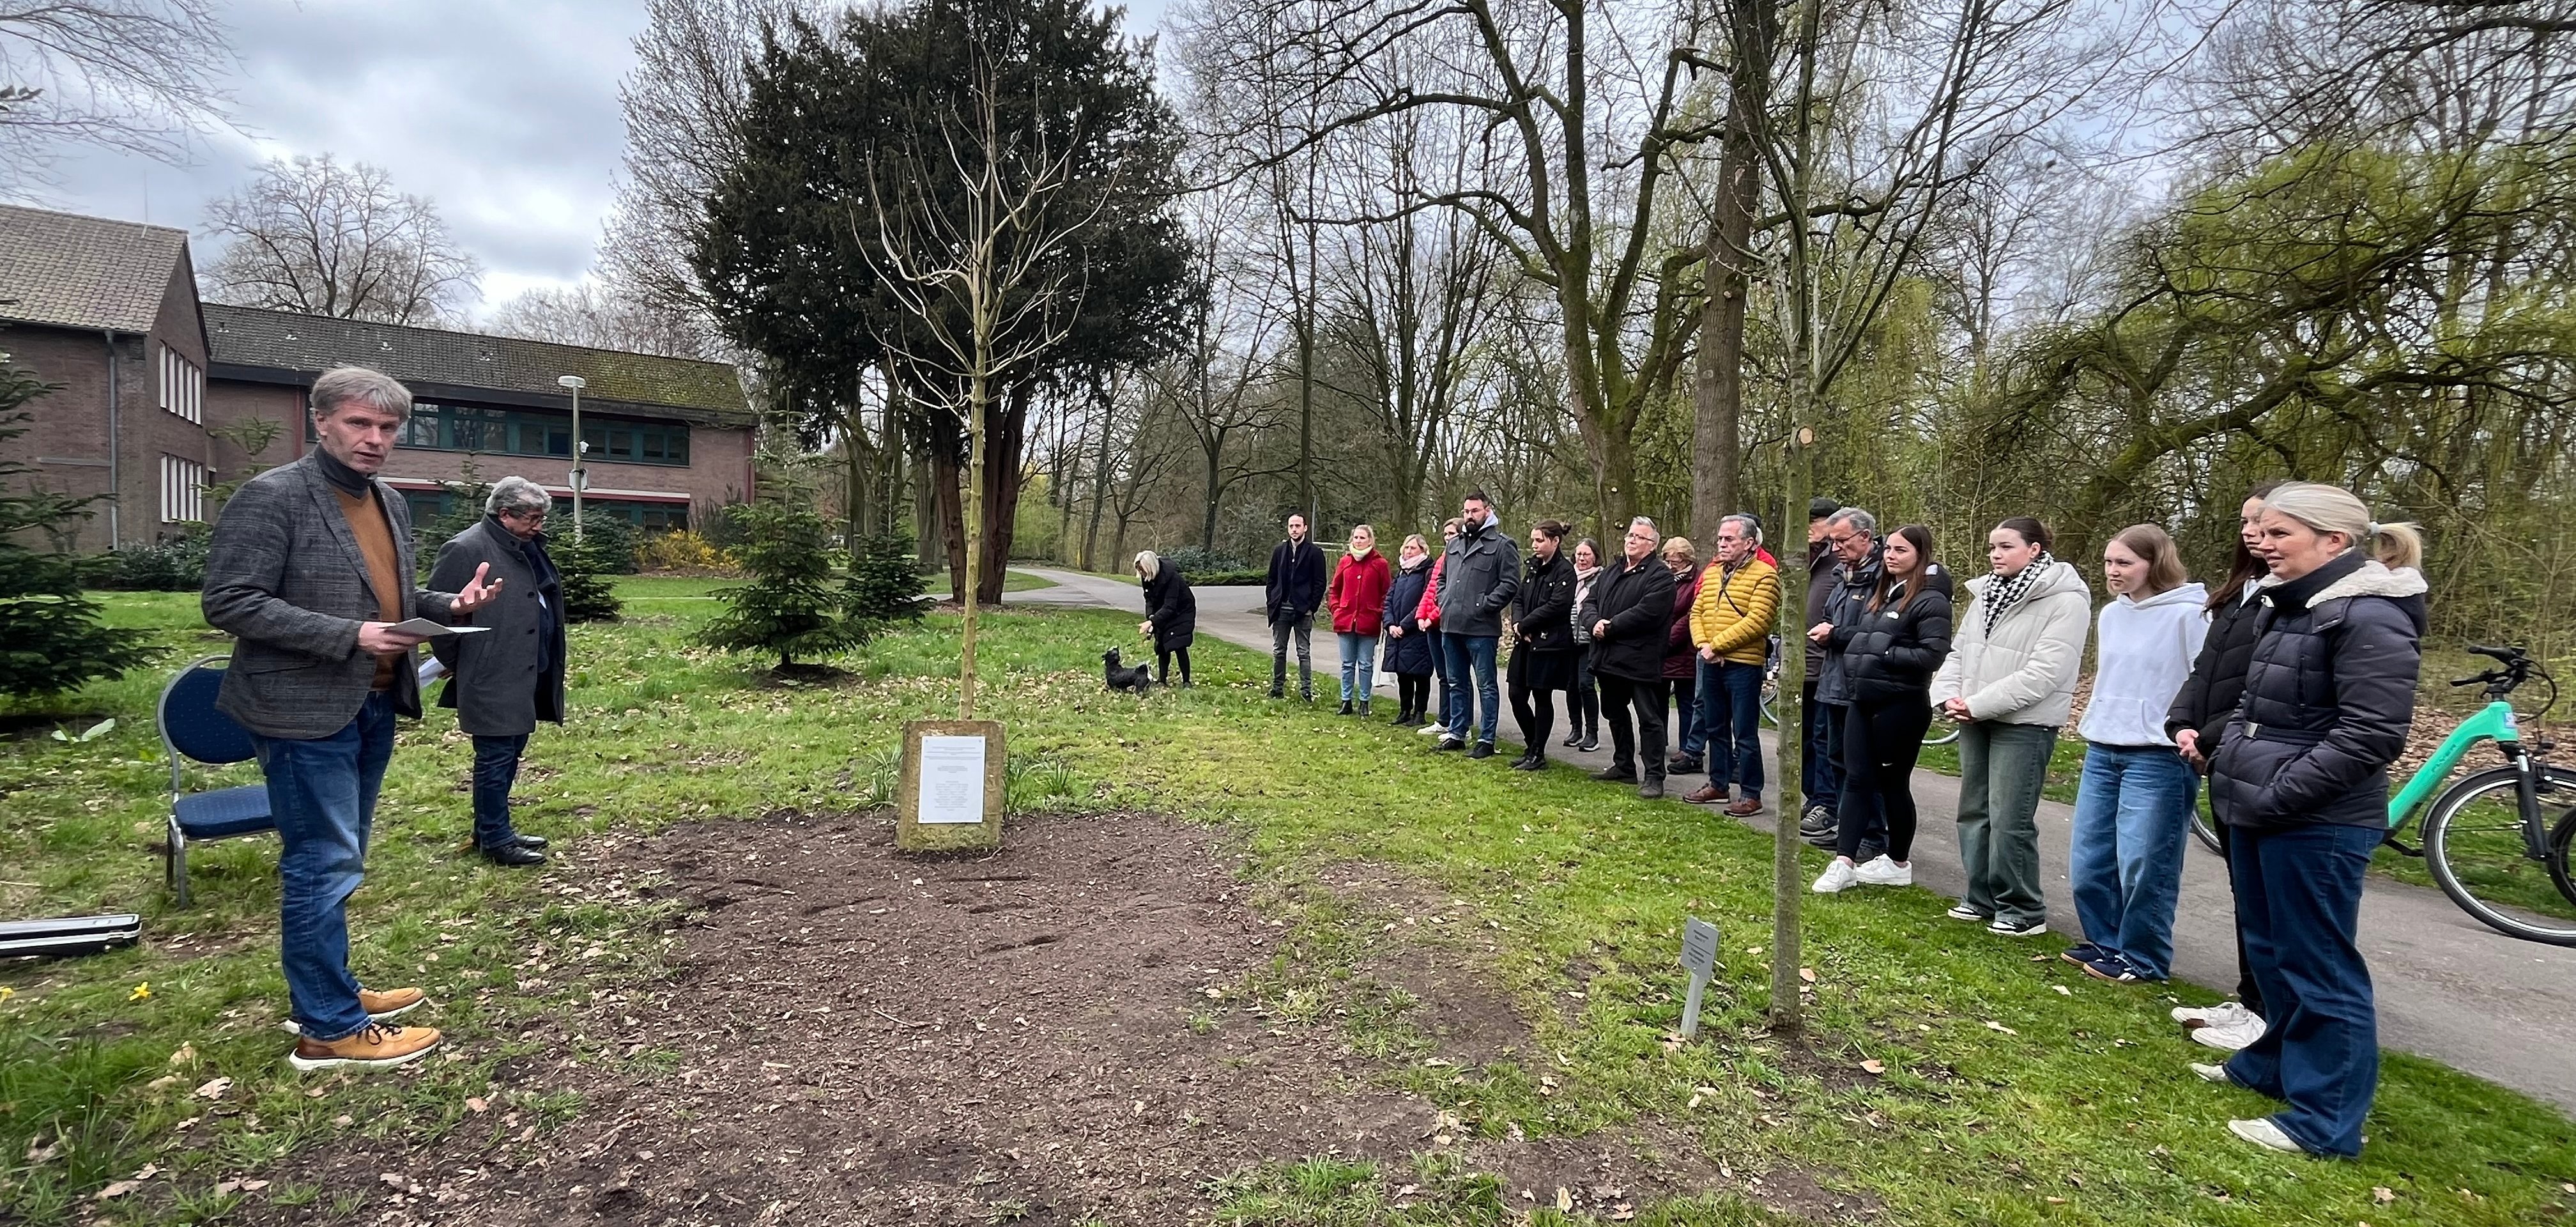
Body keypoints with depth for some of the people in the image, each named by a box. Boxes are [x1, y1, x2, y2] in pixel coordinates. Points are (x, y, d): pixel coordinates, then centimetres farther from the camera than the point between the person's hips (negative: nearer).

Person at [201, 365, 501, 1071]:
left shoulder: (391, 505, 13)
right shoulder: (272, 496, -11)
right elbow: (228, 602, -16)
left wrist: (448, 606, 3)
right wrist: (349, 636, -22)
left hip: (373, 707, 8)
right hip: (306, 712, -8)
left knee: (338, 862, 18)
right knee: (323, 866, -3)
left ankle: (325, 992, 31)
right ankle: (328, 1029, 7)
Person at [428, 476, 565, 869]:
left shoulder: (529, 548, 14)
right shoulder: (467, 549, -13)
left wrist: (549, 667, 17)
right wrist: (455, 663, -3)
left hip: (525, 678, 9)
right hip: (492, 683, -9)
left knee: (510, 754, 16)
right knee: (496, 757, -2)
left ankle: (493, 829, 28)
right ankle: (495, 840, 8)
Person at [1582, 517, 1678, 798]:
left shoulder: (1660, 575, -9)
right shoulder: (1613, 571, 17)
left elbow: (1645, 612, -21)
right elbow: (1590, 602, 13)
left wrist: (1610, 627, -17)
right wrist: (1595, 622, -9)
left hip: (1640, 661, -8)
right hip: (1608, 657, 9)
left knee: (1649, 719, -3)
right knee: (1615, 714, 19)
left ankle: (1654, 776, 2)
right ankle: (1624, 766, 32)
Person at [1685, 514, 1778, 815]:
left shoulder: (1764, 574, -10)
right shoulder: (1711, 573, 13)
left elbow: (1757, 621, -18)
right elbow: (1696, 613, 11)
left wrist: (1717, 645, -17)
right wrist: (1703, 645, -7)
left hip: (1744, 665, -7)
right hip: (1712, 663, 7)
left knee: (1744, 733, -2)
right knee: (1716, 728, 16)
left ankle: (1751, 794, 7)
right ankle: (1718, 784, 28)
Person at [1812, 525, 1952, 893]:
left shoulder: (1931, 601, -10)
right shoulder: (1879, 596, 15)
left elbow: (1932, 655, -19)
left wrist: (1884, 655, -15)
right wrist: (1835, 634, 1)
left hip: (1901, 705, -7)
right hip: (1862, 700, 7)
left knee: (1893, 783, 6)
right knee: (1855, 778, 3)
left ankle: (1898, 863, 23)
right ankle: (1844, 862, 4)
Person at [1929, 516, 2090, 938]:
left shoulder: (2066, 601, -11)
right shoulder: (1987, 594, 13)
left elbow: (2044, 673, -19)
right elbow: (1958, 651, 14)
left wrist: (1978, 704, -20)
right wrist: (1948, 695, -4)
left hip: (2024, 724, -8)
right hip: (1975, 718, 8)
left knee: (2010, 821, -6)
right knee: (1974, 812, 13)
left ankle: (2024, 910, 9)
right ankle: (1982, 899, 26)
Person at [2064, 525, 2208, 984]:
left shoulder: (2187, 615, -10)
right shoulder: (2112, 614, 11)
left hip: (2158, 758, -7)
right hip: (2101, 751, 7)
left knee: (2142, 865, -2)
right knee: (2088, 860, 11)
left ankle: (2143, 960, 13)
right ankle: (2104, 943, 27)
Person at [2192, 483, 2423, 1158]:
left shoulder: (2369, 616, -16)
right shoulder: (2293, 607, 14)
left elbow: (2372, 735, -21)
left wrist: (2277, 795, -21)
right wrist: (2229, 763, 11)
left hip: (2317, 825, -9)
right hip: (2262, 814, 10)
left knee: (2317, 968, 0)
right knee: (2270, 951, 21)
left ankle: (2325, 1122, 11)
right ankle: (2274, 1064, 37)